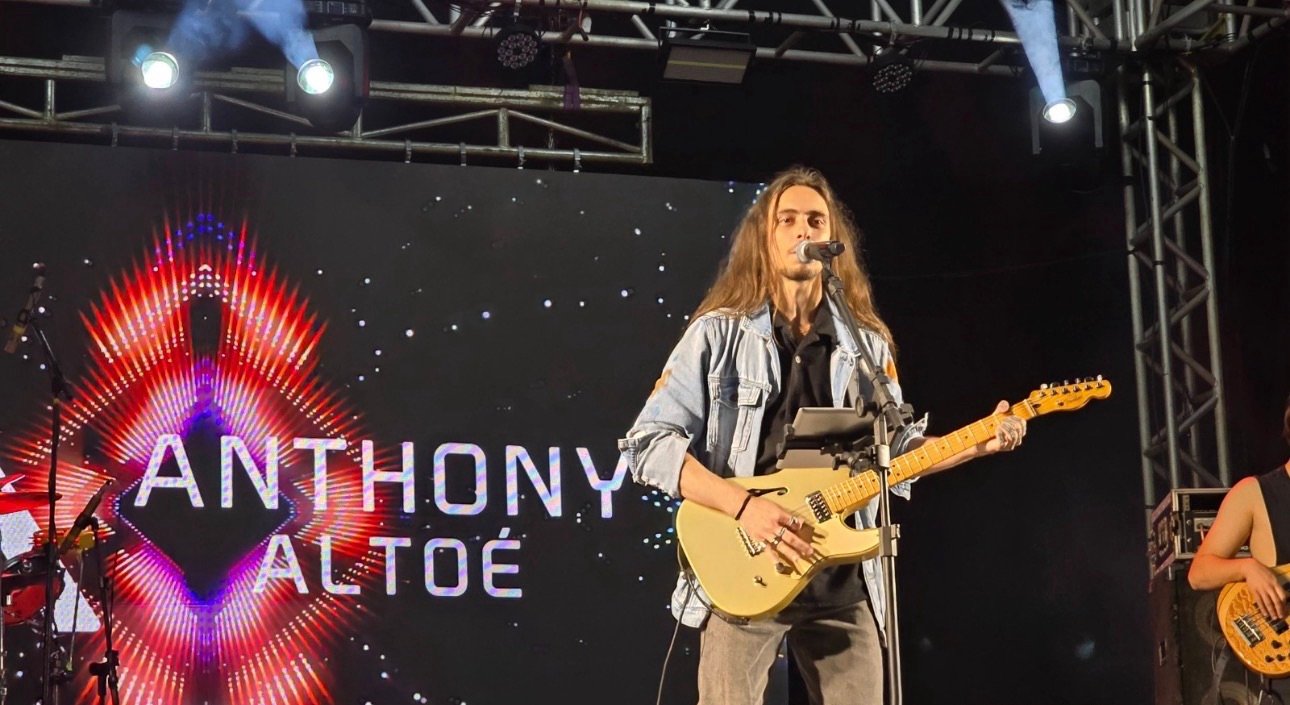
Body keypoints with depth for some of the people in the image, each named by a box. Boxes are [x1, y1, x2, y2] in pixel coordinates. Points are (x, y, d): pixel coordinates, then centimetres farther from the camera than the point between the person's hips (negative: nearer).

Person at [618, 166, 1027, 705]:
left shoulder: (869, 346, 13)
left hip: (843, 581, 4)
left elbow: (895, 447, 20)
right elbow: (648, 443, -6)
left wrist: (980, 443, 4)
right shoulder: (718, 335, 0)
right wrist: (743, 505, -18)